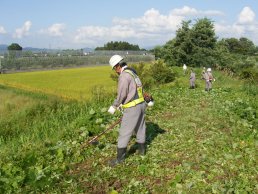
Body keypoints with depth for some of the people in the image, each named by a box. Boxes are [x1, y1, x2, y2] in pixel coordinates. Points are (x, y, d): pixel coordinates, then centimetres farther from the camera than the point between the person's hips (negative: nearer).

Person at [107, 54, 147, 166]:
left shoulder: (124, 75, -17)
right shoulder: (132, 73, 14)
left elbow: (121, 94, -18)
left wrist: (114, 106, -5)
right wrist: (121, 104, 22)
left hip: (132, 108, -10)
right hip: (141, 104, 10)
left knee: (124, 133, -2)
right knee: (140, 128, 22)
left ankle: (120, 157, 4)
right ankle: (141, 149, 38)